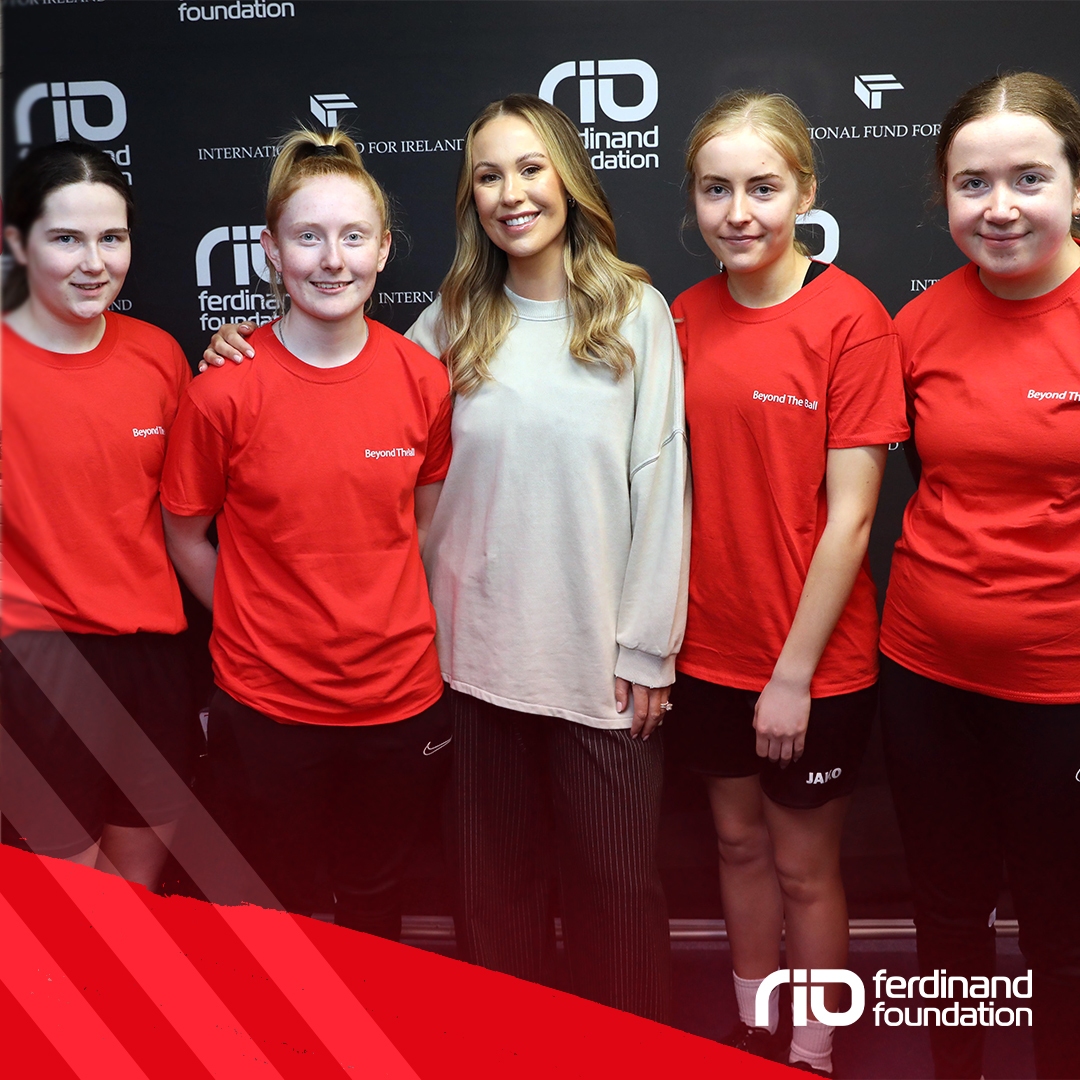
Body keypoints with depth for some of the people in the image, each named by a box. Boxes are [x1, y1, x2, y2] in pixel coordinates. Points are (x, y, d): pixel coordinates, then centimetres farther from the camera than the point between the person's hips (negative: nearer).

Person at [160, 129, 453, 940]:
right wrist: (263, 627, -2)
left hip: (400, 696, 2)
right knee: (278, 907, 19)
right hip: (270, 704, -2)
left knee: (376, 904, 22)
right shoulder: (226, 391, -13)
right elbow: (185, 536, -1)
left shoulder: (423, 377, -5)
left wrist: (393, 619, 3)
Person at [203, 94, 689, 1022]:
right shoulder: (454, 320, 6)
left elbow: (661, 484, -4)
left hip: (601, 649, -2)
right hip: (481, 642, 3)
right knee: (495, 873, 17)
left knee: (617, 876, 10)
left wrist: (647, 646, -5)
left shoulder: (636, 311, -2)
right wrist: (249, 356, -2)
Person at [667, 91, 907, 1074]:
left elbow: (849, 516, -15)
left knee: (804, 865, 12)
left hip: (813, 660, -5)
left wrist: (795, 672, -15)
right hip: (708, 649, 5)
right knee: (739, 841, 20)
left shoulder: (849, 318, -14)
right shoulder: (684, 319, 1)